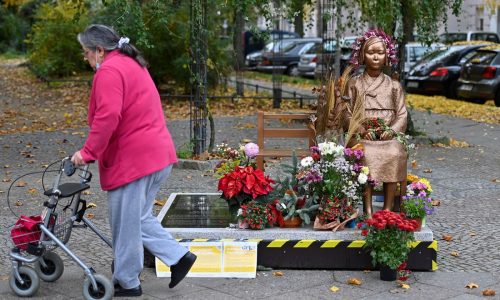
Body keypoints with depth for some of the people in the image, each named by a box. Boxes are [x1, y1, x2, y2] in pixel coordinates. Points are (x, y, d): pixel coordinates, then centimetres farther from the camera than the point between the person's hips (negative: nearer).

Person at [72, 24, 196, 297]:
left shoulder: (109, 70, -12)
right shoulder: (132, 64, 19)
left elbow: (107, 117, -24)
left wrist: (88, 152, -18)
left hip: (132, 159, -10)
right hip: (157, 154, 10)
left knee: (125, 223, 3)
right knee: (139, 218, 19)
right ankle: (178, 256, 13)